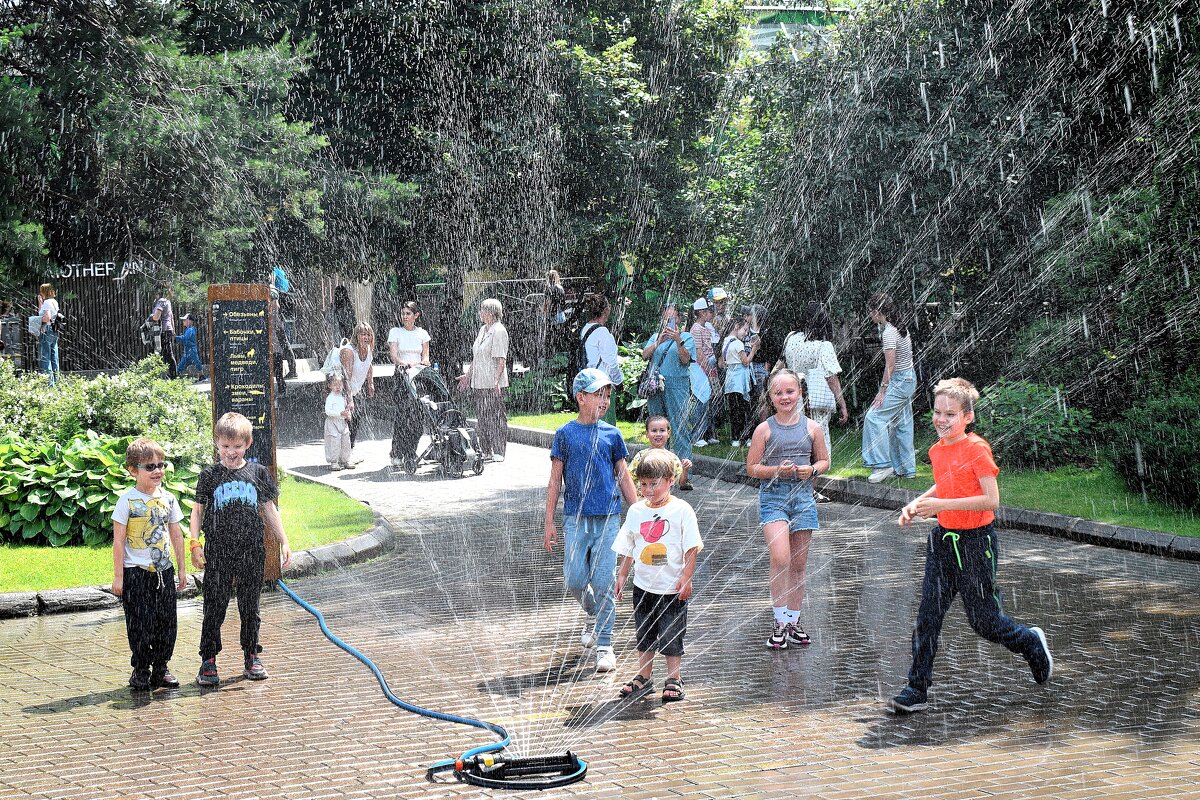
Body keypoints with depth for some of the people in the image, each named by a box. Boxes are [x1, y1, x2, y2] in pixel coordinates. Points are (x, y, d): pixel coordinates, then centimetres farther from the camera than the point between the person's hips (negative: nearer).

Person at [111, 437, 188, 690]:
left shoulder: (168, 498, 6)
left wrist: (182, 569, 14)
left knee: (167, 622, 5)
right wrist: (118, 576, -10)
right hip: (136, 572, -4)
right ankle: (140, 671, 12)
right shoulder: (128, 500, -8)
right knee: (140, 624, -1)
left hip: (164, 571, 5)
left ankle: (161, 669, 17)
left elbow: (176, 534, 14)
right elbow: (118, 540, -8)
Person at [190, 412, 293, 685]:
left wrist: (283, 542, 8)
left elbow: (269, 509, 10)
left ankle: (251, 656, 21)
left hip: (252, 550, 2)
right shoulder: (209, 475, 0)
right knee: (215, 605, 0)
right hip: (218, 551, -1)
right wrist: (195, 543, -7)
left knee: (250, 606, 10)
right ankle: (208, 659, 7)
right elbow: (198, 510, 3)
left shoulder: (258, 472, 4)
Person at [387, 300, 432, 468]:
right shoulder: (395, 332, 5)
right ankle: (397, 455, -9)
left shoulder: (423, 333, 13)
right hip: (402, 376, -3)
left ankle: (411, 453, 6)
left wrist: (424, 362, -14)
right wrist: (405, 363, -25)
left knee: (417, 416, -3)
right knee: (402, 414, -12)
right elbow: (393, 356, -6)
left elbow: (425, 356, 10)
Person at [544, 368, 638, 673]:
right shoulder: (565, 434, 2)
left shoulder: (612, 434, 5)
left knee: (603, 583, -2)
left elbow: (624, 478, 11)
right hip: (576, 518, 0)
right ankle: (593, 614, 32)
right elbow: (555, 480, 4)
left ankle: (604, 645, 7)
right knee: (574, 580, -1)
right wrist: (549, 522, 1)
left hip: (608, 518, 0)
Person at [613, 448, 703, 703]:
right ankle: (643, 677, 25)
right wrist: (621, 577, 10)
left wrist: (686, 578, -12)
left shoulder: (681, 510, -9)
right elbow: (628, 550, 12)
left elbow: (692, 548, -8)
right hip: (643, 586, 4)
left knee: (671, 635, 2)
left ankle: (674, 679, 14)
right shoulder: (636, 511, 4)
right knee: (644, 634, 14)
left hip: (672, 587, -4)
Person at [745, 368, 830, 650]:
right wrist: (777, 470, -16)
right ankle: (779, 622, -7)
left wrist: (811, 469, -7)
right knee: (780, 558, -17)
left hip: (803, 496, 3)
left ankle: (793, 621, 21)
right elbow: (751, 468, 1)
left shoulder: (811, 427, 5)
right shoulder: (765, 429, -1)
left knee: (799, 564, 8)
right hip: (773, 496, -3)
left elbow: (824, 460, 15)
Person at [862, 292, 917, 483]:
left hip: (899, 381, -10)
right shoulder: (900, 328, 11)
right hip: (908, 378, 10)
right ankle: (907, 469, 17)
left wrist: (882, 390, -19)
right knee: (902, 424, 13)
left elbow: (890, 364, -21)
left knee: (875, 416, -12)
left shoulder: (889, 333, -18)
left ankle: (883, 465, -14)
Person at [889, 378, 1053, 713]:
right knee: (928, 615, 0)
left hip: (976, 541, -6)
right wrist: (917, 503, 8)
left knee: (983, 620, 4)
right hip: (944, 539, 6)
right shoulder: (937, 450, 7)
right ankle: (917, 688, 4)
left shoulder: (976, 449, -16)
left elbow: (991, 500, -21)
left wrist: (941, 505, -25)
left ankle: (1032, 643, 32)